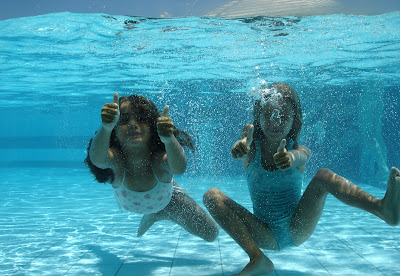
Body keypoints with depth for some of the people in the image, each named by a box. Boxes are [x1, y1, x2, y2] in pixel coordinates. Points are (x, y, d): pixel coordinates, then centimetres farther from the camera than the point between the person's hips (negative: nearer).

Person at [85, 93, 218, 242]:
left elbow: (179, 168, -71)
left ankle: (160, 213, 22)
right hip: (129, 205, 1)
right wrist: (106, 128, -86)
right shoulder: (114, 160, -43)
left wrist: (169, 139, -90)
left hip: (166, 200, -1)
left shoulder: (160, 158, -47)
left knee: (211, 234, 9)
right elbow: (97, 158, -68)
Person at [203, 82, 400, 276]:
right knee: (212, 195, -19)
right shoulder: (252, 149, -6)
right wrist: (241, 146, -57)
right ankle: (258, 259, -28)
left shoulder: (300, 151, -7)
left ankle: (383, 208, -47)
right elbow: (242, 151, -31)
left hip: (297, 230, -1)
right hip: (265, 236, 1)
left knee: (323, 175, -24)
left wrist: (290, 158, -58)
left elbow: (299, 157, -33)